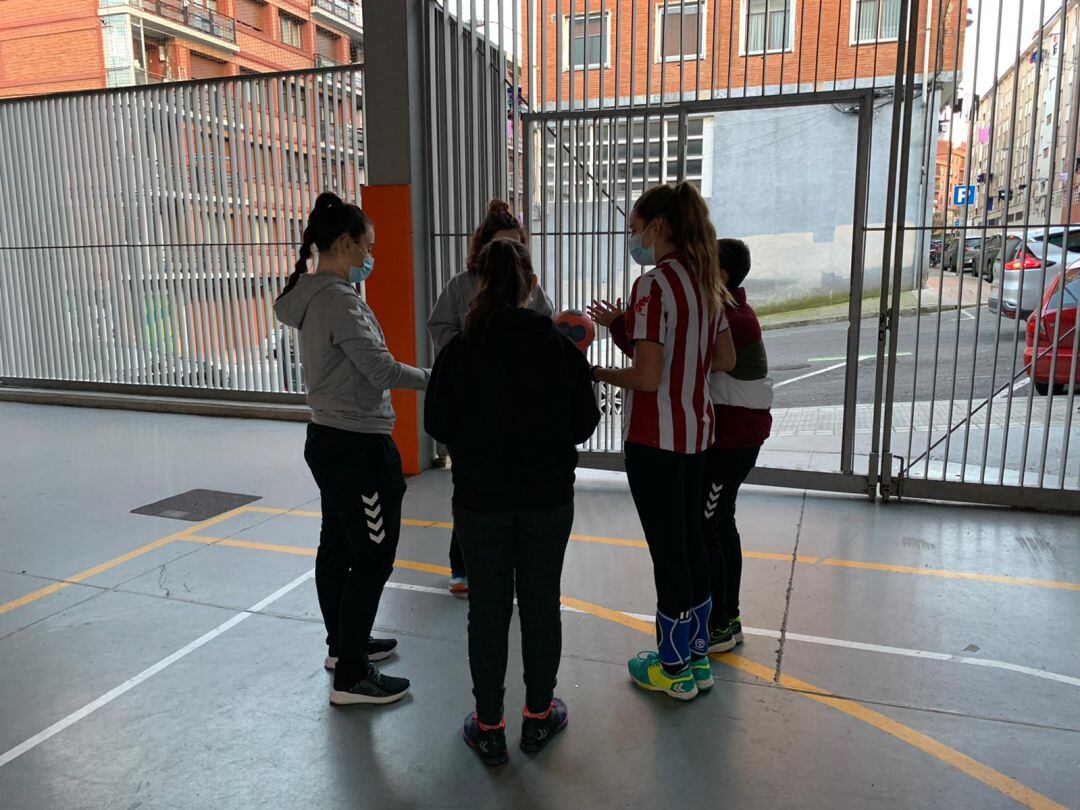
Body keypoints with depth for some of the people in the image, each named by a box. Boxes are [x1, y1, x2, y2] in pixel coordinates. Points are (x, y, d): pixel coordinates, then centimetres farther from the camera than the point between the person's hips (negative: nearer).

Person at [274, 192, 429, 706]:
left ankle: (343, 643, 37)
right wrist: (434, 379, -12)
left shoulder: (312, 294, 10)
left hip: (327, 439, 10)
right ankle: (351, 677, 11)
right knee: (372, 558, 0)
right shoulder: (339, 299, -20)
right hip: (358, 446, -10)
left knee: (337, 547, 20)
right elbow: (381, 370, -22)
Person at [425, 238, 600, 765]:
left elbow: (438, 425, -3)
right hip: (549, 499, 1)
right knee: (540, 605, 15)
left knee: (487, 610, 11)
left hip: (480, 499, -1)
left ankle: (489, 727, 23)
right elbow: (584, 421, -3)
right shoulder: (561, 347, -9)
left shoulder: (459, 352, -12)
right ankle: (539, 716, 30)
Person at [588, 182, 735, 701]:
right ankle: (697, 656, 32)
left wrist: (600, 373, -7)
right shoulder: (705, 282, 7)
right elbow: (725, 360, 14)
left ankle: (673, 669, 20)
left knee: (666, 547, 4)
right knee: (691, 537, 18)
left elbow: (647, 377, -23)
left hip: (655, 435, -8)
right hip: (696, 429, 8)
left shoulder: (654, 284, -19)